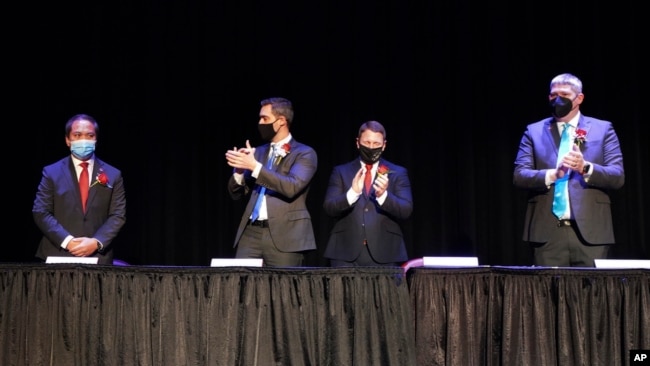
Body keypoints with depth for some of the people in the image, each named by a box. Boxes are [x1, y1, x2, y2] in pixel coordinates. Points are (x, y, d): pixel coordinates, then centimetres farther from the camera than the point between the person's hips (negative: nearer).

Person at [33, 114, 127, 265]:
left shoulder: (112, 175, 9)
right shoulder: (52, 172, 7)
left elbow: (118, 215, 4)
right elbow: (41, 213, 0)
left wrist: (96, 242, -12)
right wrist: (67, 241, -13)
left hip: (98, 258, 1)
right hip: (58, 256, -1)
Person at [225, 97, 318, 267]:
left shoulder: (304, 153, 1)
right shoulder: (258, 152, 19)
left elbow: (292, 187, -17)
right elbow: (236, 193, 18)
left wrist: (255, 166, -19)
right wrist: (239, 169, -3)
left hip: (284, 236, -5)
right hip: (251, 233, 5)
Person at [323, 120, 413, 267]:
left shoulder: (398, 173, 10)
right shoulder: (341, 172, 11)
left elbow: (406, 210, -2)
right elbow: (329, 207, 0)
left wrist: (383, 195, -20)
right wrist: (352, 193, -19)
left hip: (384, 254, 0)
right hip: (346, 253, 0)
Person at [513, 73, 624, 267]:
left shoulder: (603, 129, 9)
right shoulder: (534, 131, 11)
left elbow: (618, 176, 1)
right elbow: (519, 175, 0)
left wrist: (586, 168, -19)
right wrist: (552, 174, -19)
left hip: (590, 230, 0)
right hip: (547, 231, 0)